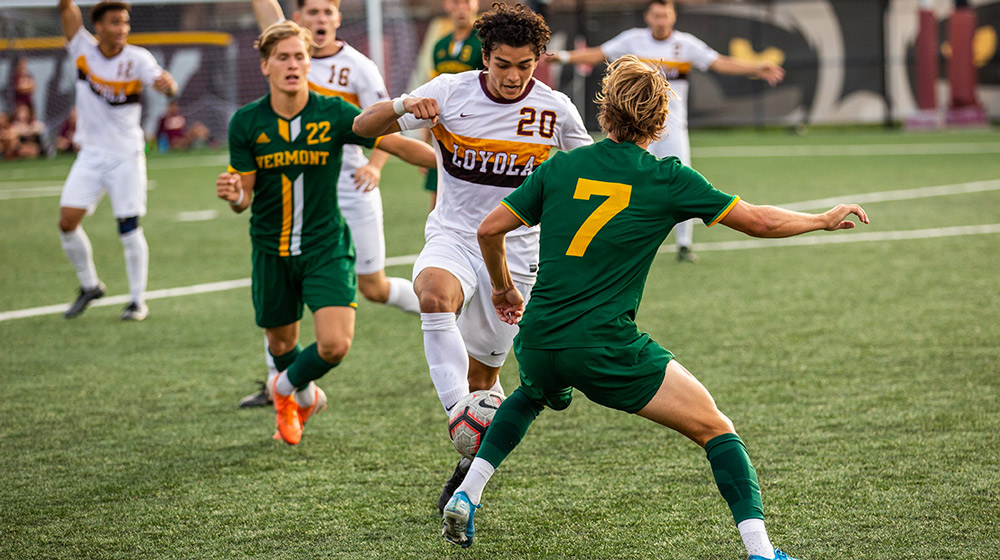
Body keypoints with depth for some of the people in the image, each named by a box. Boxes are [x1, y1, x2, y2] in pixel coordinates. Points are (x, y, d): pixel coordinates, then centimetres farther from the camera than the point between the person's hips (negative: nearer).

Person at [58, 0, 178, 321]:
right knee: (67, 221, -4)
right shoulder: (83, 50, -4)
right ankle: (89, 285, 16)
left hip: (126, 156, -3)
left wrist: (166, 84, -50)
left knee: (129, 228, -4)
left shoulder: (137, 59, -11)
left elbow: (165, 84, -26)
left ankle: (138, 301, 9)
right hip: (91, 155, 3)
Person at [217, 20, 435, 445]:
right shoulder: (246, 123, -7)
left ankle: (287, 387, 19)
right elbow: (244, 196, -3)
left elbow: (397, 144, -11)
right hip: (271, 248, 1)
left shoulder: (333, 113, -11)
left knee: (335, 344, -16)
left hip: (326, 246, -1)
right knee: (281, 343, 15)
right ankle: (305, 395, 52)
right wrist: (234, 195, -27)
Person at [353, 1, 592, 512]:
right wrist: (402, 106, -33)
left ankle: (472, 470, 30)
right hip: (452, 237, -1)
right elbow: (363, 127, -12)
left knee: (483, 376, 6)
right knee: (435, 295, -36)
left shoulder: (554, 109, -5)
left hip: (515, 250, 1)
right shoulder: (450, 92, -9)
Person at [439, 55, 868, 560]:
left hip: (538, 342, 4)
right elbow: (759, 221, 2)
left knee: (530, 395, 39)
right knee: (715, 429, 6)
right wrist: (825, 220, 19)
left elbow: (490, 229, 10)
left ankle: (465, 497, 25)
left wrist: (503, 288, 28)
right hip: (606, 348, -4)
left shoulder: (561, 168, 7)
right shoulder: (667, 179, -2)